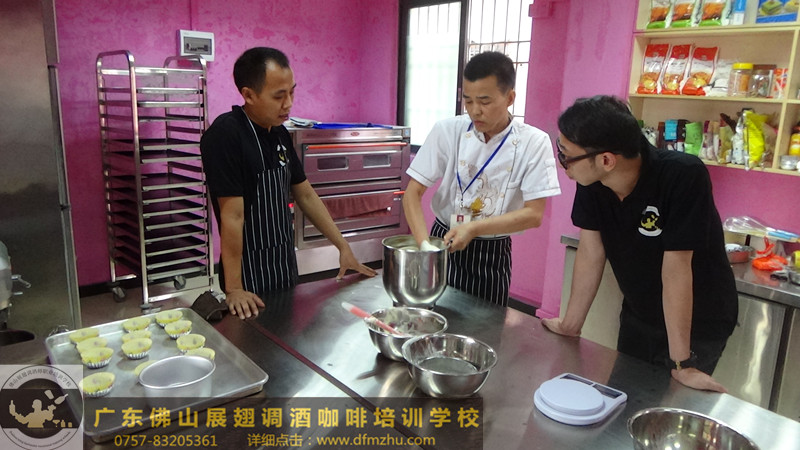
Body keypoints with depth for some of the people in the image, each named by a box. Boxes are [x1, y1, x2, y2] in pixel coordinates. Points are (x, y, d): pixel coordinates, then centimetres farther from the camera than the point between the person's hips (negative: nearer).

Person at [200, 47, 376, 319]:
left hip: (285, 266, 8)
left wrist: (343, 247, 9)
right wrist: (233, 289, -19)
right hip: (250, 275, -7)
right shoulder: (225, 135, -20)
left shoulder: (280, 133, 4)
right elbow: (232, 216, -22)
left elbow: (305, 195, 10)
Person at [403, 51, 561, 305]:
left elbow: (534, 214, -13)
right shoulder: (447, 131, -9)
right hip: (444, 241, 1)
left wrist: (474, 228, -23)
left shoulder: (533, 143, -11)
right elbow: (413, 193, -9)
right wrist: (424, 244, -23)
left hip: (492, 255, 0)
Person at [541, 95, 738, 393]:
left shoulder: (683, 177, -32)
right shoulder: (591, 181, -17)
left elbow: (676, 268, -31)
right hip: (638, 317, 5)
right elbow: (591, 252, -10)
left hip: (698, 325, -5)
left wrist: (681, 364, -25)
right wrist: (571, 324, -5)